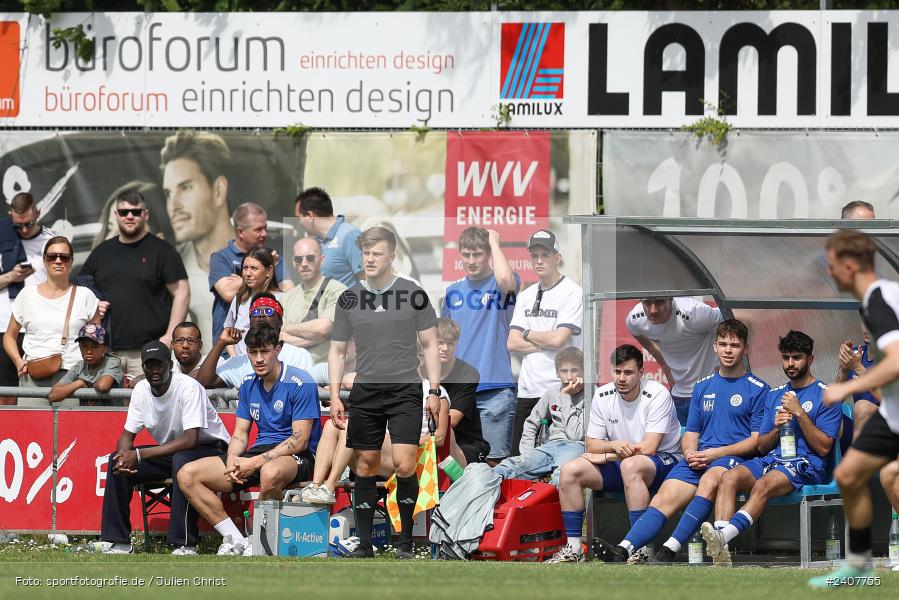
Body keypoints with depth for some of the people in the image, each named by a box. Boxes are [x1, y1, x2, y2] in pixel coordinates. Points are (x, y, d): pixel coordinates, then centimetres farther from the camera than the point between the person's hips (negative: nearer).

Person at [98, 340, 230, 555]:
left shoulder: (188, 387, -25)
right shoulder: (141, 390, -4)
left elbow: (190, 440, -32)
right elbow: (127, 435, 3)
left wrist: (139, 455, -34)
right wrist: (124, 457, -24)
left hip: (208, 448, -7)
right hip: (169, 451, 7)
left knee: (181, 460, -39)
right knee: (117, 461, -12)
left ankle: (185, 544, -32)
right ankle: (118, 541, -8)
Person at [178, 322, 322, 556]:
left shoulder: (300, 383, -11)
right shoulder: (248, 385, 11)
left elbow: (300, 440, -16)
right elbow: (240, 434, 15)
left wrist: (256, 462, -22)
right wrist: (232, 458, -10)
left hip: (296, 457, -7)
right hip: (260, 452, 7)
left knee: (270, 473, -45)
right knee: (187, 476, -7)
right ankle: (235, 540, -13)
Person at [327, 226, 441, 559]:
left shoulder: (413, 294, 2)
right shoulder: (349, 299, 7)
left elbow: (430, 345, 6)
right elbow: (337, 350, 13)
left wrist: (434, 391, -1)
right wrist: (334, 395, 4)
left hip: (405, 390, -3)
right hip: (365, 393, 3)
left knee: (404, 465, -13)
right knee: (365, 467, 4)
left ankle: (406, 540, -1)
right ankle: (364, 542, 11)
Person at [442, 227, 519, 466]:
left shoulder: (500, 285, 0)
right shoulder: (453, 291, 15)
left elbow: (505, 278, -26)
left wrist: (494, 241, -10)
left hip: (495, 388, -5)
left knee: (494, 461, -7)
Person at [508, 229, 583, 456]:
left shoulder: (571, 292, -5)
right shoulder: (526, 296, 15)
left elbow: (559, 339, -15)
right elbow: (512, 343, 7)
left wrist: (527, 334, 1)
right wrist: (546, 342, -7)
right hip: (528, 390, 7)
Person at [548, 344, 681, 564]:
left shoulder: (657, 395, -16)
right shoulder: (602, 396, 0)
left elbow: (648, 448, -21)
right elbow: (592, 445, 1)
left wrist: (606, 456, -15)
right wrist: (614, 446, -23)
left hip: (663, 461, -6)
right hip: (618, 464, 6)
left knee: (630, 465, -39)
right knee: (570, 470, -13)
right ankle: (573, 548, -13)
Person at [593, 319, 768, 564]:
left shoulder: (757, 389, 6)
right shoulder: (703, 387, 24)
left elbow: (757, 440, -1)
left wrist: (716, 453, -11)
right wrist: (690, 454, 0)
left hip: (735, 459, -5)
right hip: (698, 459, 5)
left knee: (710, 479, -38)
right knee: (664, 498, -20)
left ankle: (670, 549, -48)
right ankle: (623, 550, -41)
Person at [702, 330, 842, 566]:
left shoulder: (824, 395, 5)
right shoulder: (775, 395, 24)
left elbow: (824, 447, -3)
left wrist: (800, 413, -10)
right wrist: (777, 428, 0)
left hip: (806, 464, -5)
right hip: (771, 459, 5)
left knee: (763, 485, -37)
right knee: (729, 478, -26)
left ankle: (722, 537, -54)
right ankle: (720, 552, -42)